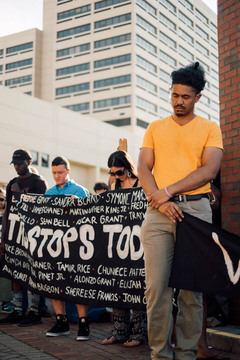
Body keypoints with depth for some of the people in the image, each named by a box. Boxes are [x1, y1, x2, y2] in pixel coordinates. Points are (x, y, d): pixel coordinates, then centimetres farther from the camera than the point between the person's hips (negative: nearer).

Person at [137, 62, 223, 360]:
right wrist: (162, 201, -10)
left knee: (192, 286, 2)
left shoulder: (209, 128, 10)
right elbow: (143, 168, 7)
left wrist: (168, 191, -11)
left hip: (195, 209, -1)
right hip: (158, 212, 1)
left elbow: (209, 170, -3)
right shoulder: (155, 128, 16)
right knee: (156, 285, -5)